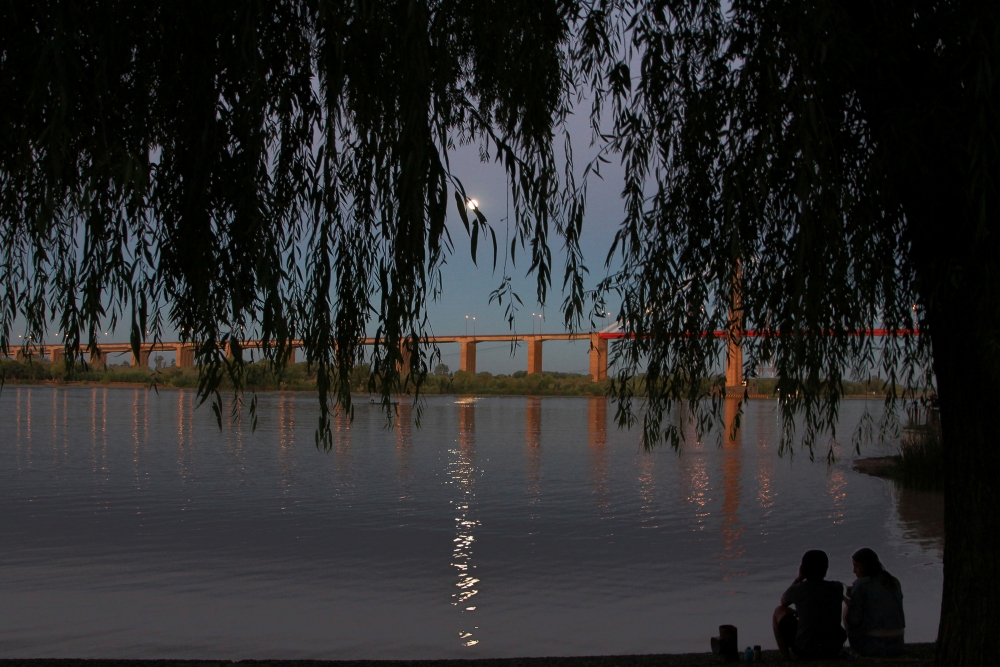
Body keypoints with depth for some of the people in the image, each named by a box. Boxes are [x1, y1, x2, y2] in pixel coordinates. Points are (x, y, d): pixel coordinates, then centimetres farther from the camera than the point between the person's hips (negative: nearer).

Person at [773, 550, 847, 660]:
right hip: (833, 651, 4)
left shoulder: (798, 589, -11)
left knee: (779, 611, 17)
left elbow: (783, 602, 14)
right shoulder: (837, 588, -3)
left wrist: (799, 578, 15)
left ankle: (787, 658, 19)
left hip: (805, 652, -4)